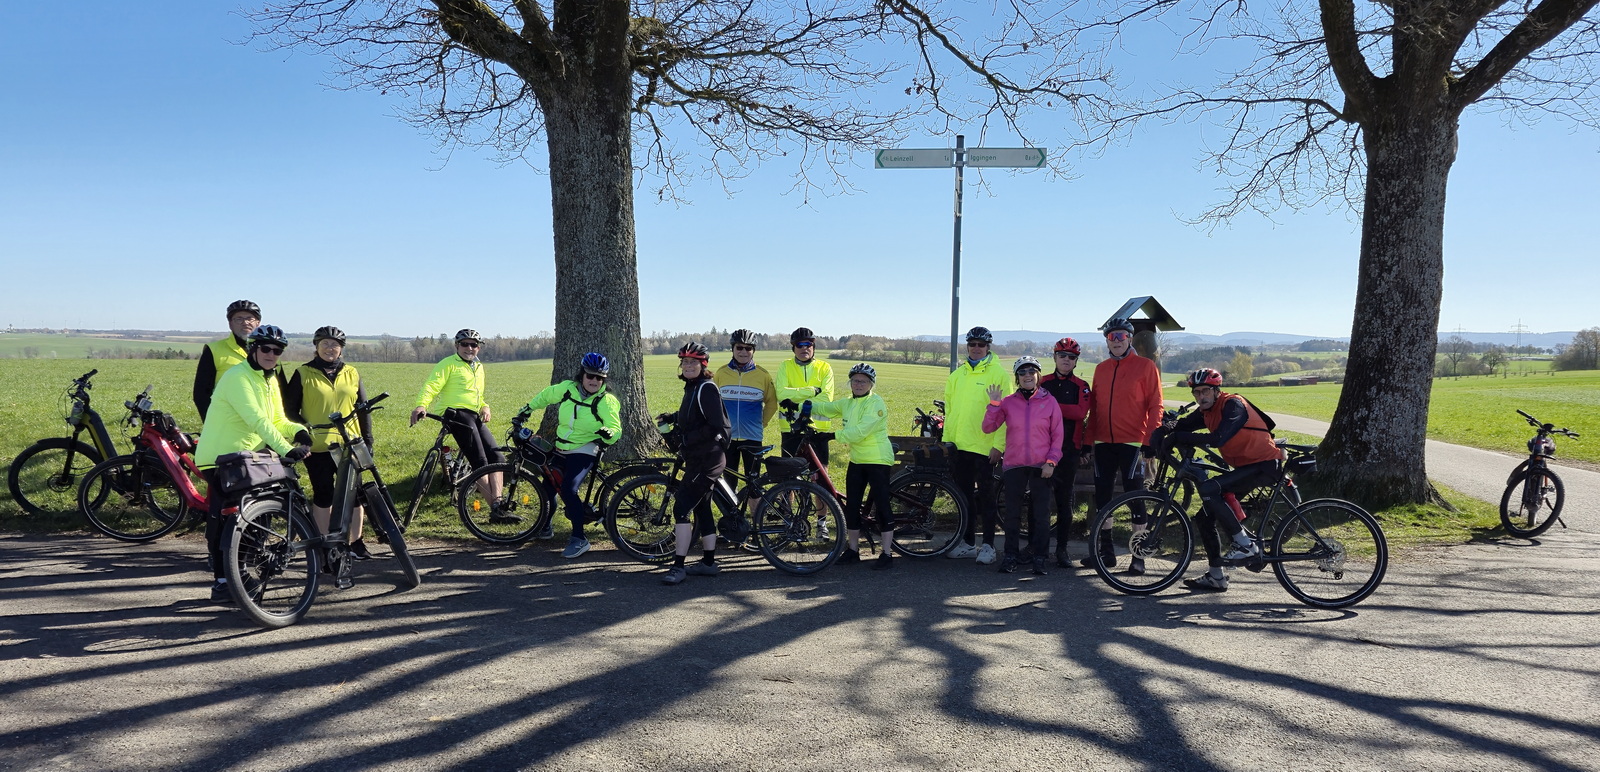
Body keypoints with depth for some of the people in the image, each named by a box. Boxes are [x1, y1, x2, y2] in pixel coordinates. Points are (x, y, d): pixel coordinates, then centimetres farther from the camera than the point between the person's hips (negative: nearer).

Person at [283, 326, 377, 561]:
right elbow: (290, 409, 4)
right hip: (317, 447, -2)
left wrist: (367, 440, 8)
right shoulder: (303, 374, 3)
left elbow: (363, 410, 13)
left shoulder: (351, 374, 10)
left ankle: (356, 542, 14)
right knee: (323, 495, 2)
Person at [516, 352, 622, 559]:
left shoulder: (605, 402, -14)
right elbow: (545, 396, 17)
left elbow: (616, 430, -19)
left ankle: (579, 539, -14)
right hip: (562, 449, 6)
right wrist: (526, 410, 24)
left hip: (584, 452, -6)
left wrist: (608, 433, -41)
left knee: (568, 490, -23)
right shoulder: (567, 388, -2)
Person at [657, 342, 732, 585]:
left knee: (681, 508, -12)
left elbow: (716, 425, -22)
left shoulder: (706, 388, -16)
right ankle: (709, 562, 25)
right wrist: (671, 417, 16)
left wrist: (687, 439, -21)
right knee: (702, 509, 15)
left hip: (706, 459, -10)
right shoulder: (693, 387, 14)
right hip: (698, 458, 10)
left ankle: (678, 566, -9)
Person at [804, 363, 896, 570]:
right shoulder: (847, 403, 11)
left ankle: (887, 554, 0)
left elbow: (860, 432, -25)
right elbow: (823, 407, 14)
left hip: (878, 461, -8)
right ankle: (853, 550, 21)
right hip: (856, 460, 8)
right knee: (851, 506, 9)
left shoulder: (875, 403, -15)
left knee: (882, 506, -6)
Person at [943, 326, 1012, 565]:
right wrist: (946, 439, 12)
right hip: (958, 445, 5)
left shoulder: (998, 373, -4)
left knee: (985, 495, 1)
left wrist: (998, 445, -15)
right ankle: (967, 542, 20)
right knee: (965, 495, 11)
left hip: (984, 446, -5)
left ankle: (988, 545, 9)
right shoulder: (957, 375, 13)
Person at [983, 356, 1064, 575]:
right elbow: (988, 427, 0)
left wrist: (1051, 461, -6)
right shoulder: (1008, 402, 4)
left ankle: (1040, 558, 11)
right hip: (1014, 465, 1)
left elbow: (1057, 435, 3)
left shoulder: (1049, 401, 2)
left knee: (1041, 514, 2)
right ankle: (1011, 556, 15)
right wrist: (994, 404, -11)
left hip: (1041, 467, -1)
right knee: (1012, 514, 6)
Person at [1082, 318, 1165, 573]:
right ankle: (1105, 550, 20)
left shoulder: (1145, 366, -2)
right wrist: (1089, 440, 11)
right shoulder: (1101, 369, 12)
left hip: (1132, 443, -5)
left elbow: (1155, 406, -5)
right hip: (1104, 443, 5)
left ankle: (1139, 555, 6)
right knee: (1102, 495, 9)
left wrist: (1149, 442, -12)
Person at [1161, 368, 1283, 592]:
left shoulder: (1233, 405, -20)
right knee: (1205, 518, 4)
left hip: (1265, 465, -9)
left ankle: (1244, 544, -18)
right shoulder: (1205, 411, 6)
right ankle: (1215, 577, 14)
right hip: (1244, 465, 9)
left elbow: (1217, 439, -34)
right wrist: (1162, 433, -21)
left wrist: (1178, 437, -33)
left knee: (1208, 489, -29)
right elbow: (1182, 426, 1)